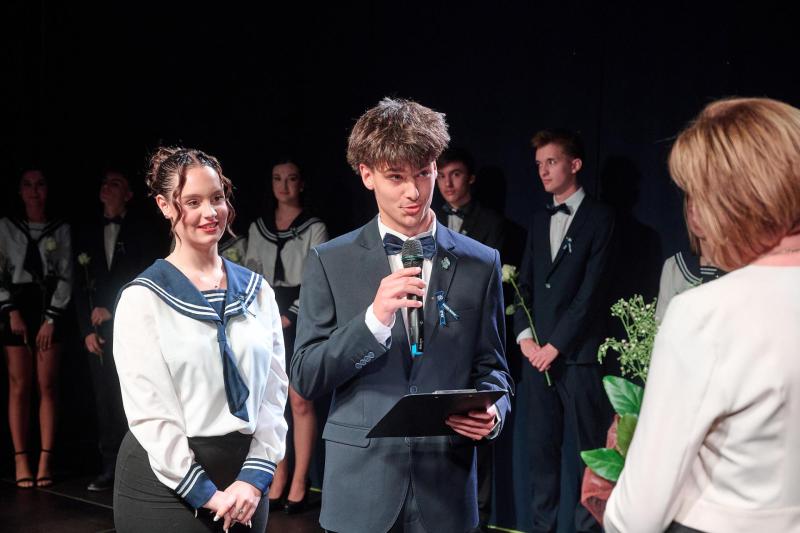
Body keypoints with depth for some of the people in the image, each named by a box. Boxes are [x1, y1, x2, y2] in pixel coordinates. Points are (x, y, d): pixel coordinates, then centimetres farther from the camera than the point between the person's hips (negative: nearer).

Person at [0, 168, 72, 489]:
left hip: (50, 308, 0)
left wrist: (51, 318, -6)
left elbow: (65, 276, 3)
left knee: (47, 386, -3)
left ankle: (45, 461, -2)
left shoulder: (60, 229, 6)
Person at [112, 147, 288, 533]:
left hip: (245, 483, 4)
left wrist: (254, 479, -7)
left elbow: (273, 391, 4)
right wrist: (206, 494, -12)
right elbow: (149, 410, -10)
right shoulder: (142, 298, -5)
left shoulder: (256, 290, 7)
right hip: (166, 482, -4)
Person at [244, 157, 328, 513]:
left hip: (299, 318, -4)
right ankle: (278, 480, 8)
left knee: (300, 401, -5)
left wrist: (289, 316, -13)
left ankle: (299, 483, -1)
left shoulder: (315, 228, 0)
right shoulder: (257, 228, 12)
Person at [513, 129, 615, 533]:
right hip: (536, 352, 6)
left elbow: (590, 288, -9)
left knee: (588, 448, -2)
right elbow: (525, 284, 15)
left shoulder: (599, 217, -2)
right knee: (541, 446, 6)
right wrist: (524, 335, -1)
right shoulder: (539, 221, 17)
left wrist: (555, 345, -11)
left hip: (578, 353, -5)